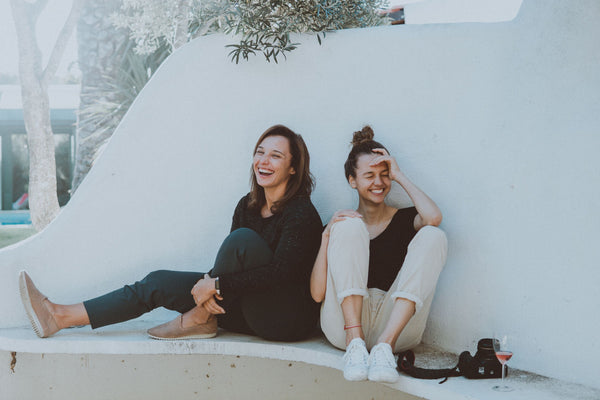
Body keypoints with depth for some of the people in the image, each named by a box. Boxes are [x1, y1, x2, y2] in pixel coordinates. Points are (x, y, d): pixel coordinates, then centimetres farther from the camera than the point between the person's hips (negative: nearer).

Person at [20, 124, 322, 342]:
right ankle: (61, 317, -4)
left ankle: (200, 319, -13)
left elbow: (280, 272, -25)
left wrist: (216, 283, -24)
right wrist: (208, 284, -17)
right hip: (252, 313, 8)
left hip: (291, 319, -7)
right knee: (159, 283, -3)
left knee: (243, 238, -29)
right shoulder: (249, 205, 9)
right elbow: (230, 266, 6)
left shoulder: (301, 213, -15)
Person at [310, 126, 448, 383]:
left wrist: (399, 176, 2)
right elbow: (317, 294, 2)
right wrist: (327, 236, -8)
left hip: (397, 323, 1)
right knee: (350, 227, -14)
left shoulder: (404, 220, 16)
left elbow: (433, 218, -12)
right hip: (344, 321, 0)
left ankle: (385, 345, -31)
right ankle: (355, 343, -29)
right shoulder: (340, 223, 15)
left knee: (433, 236, -15)